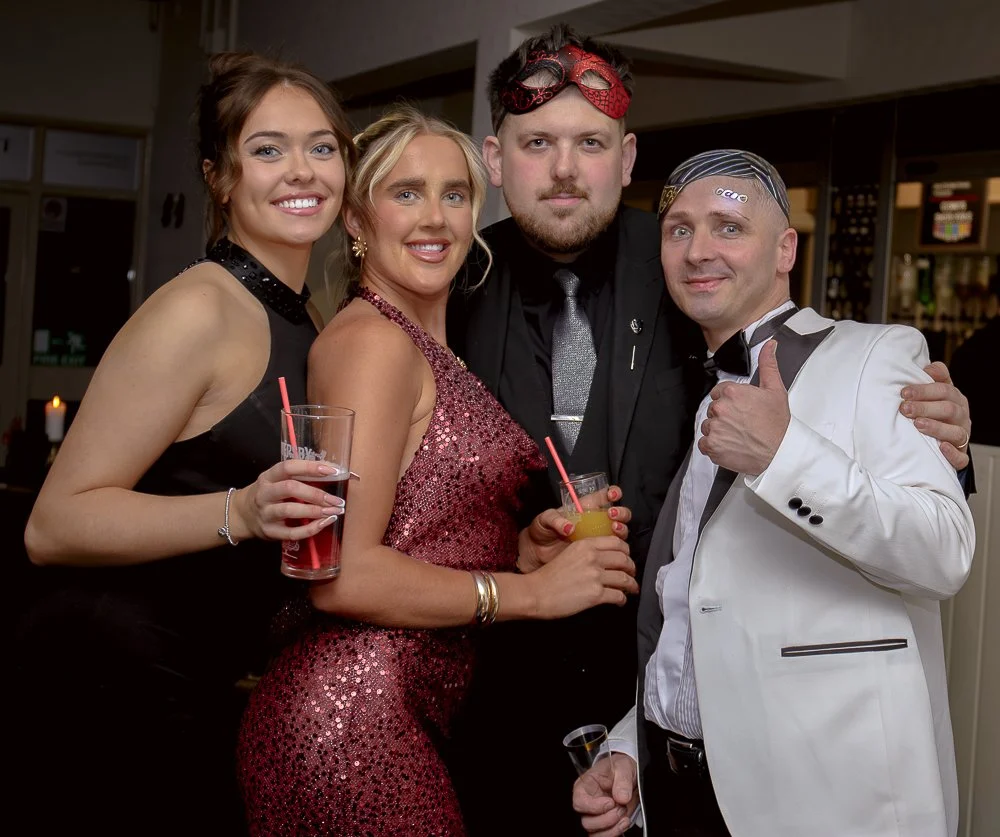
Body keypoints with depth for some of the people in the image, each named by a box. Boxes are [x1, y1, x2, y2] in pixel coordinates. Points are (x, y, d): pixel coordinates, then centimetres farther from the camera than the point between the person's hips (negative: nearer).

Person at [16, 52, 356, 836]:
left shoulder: (303, 321, 10)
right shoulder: (197, 311, -16)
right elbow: (54, 524, -20)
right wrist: (239, 512, -30)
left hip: (200, 688, 8)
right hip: (117, 682, -8)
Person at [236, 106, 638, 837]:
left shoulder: (429, 351, 13)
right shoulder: (373, 339, -13)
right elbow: (342, 575, -20)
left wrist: (525, 547, -1)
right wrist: (531, 590, -13)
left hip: (413, 713, 9)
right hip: (354, 714, -9)